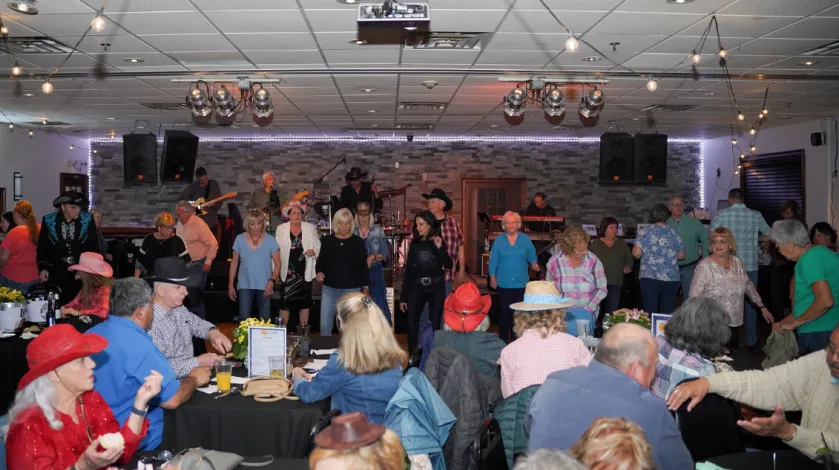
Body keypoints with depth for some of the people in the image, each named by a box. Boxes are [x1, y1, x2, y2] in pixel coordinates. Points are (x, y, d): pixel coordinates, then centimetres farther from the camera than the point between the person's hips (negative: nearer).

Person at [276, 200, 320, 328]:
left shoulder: (310, 228, 4)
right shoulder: (281, 228, 2)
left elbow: (318, 247, 5)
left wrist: (314, 251, -17)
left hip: (305, 272, 1)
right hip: (287, 272, -1)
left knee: (305, 302, 10)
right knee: (285, 302, -2)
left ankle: (304, 331, 22)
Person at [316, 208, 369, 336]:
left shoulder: (358, 242, 0)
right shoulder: (327, 241, 5)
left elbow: (363, 267, 2)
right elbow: (320, 262, 11)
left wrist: (366, 287, -3)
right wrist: (319, 272, -10)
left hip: (352, 289, -2)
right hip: (329, 289, 2)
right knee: (324, 326, 1)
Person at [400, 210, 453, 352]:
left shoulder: (438, 242, 1)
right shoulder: (415, 243, 7)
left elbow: (449, 265, -8)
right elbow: (408, 269, 7)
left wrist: (440, 248, -25)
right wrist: (403, 296, 6)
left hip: (436, 288, -2)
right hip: (416, 288, 2)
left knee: (434, 325, 2)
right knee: (412, 325, -2)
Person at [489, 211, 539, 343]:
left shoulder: (525, 239, 4)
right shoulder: (499, 240, 1)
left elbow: (532, 256, 7)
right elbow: (493, 260, 2)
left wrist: (534, 263, -13)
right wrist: (492, 277, -2)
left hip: (521, 283, 1)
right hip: (504, 283, -1)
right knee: (504, 312, 3)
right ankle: (503, 340, 13)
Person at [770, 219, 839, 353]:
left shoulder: (809, 259, -17)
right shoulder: (819, 252, 15)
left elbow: (825, 300, -26)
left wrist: (794, 322, -15)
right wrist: (787, 321, 18)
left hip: (820, 333, -9)